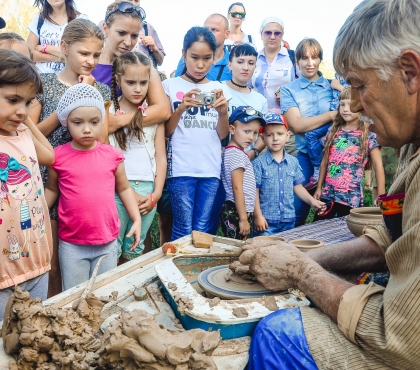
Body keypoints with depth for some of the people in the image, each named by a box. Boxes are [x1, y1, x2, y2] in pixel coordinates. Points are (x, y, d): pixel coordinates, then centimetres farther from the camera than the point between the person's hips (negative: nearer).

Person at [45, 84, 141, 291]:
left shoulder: (112, 155, -4)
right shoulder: (58, 157, -6)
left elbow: (124, 188, 8)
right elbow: (51, 190, 8)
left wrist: (137, 219, 3)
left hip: (107, 242, 1)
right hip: (72, 245, -1)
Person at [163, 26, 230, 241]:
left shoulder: (219, 89, 10)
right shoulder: (170, 86, 2)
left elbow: (222, 135, 7)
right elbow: (166, 132, 0)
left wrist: (222, 111, -12)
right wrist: (182, 107, -16)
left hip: (211, 169, 3)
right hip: (181, 168, -3)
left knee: (202, 229, 8)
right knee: (183, 229, -1)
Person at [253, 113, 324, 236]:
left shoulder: (293, 162, 6)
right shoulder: (259, 163, -7)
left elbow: (297, 186, 14)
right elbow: (255, 192, -7)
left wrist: (312, 201, 2)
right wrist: (258, 216, -10)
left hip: (289, 220, 4)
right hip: (266, 221, -4)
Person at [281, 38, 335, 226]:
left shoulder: (332, 86, 8)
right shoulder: (289, 89, 3)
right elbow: (297, 125, -10)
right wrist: (331, 115, -11)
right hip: (306, 156, -1)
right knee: (296, 213, -2)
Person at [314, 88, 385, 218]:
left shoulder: (369, 135, -4)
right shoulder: (333, 131, 8)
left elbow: (378, 165, -5)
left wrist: (381, 195, -11)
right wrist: (319, 188, 12)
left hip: (352, 197, -4)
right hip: (327, 194, 4)